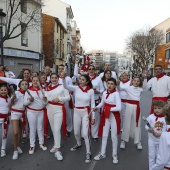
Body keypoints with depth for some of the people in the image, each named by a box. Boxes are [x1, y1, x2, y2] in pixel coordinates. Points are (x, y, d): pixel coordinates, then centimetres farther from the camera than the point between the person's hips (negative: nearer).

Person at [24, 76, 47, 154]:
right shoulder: (28, 91, -2)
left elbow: (45, 103, 7)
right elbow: (25, 103, -6)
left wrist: (45, 100, -15)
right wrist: (29, 100, -25)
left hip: (41, 112, 2)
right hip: (31, 112, -2)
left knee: (40, 128, 11)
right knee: (32, 129, 3)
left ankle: (41, 143, 25)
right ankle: (32, 145, 14)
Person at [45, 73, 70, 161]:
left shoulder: (62, 86, -3)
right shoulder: (47, 88, 9)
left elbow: (68, 97, -4)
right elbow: (45, 99, 3)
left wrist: (59, 98, -17)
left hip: (59, 109, -5)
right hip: (50, 109, 5)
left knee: (57, 129, -12)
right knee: (53, 128, 14)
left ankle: (57, 150, -6)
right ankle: (57, 145, 32)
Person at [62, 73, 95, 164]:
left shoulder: (91, 90, -7)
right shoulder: (76, 88, -4)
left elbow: (92, 104, -2)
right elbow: (66, 86, -21)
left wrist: (93, 117, -3)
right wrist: (63, 78, -40)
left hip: (86, 112, -3)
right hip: (76, 112, 3)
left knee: (85, 134, -7)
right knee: (76, 133, 16)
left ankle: (88, 153, 12)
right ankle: (79, 144, 47)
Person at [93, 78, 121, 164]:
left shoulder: (116, 94, -18)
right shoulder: (104, 93, 1)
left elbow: (119, 108, -22)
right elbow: (102, 103, 15)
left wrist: (109, 109, -17)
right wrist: (97, 107, -3)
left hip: (114, 116, -5)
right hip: (105, 116, 6)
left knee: (114, 136, 9)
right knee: (104, 135, 14)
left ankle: (114, 155, 28)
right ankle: (102, 153, 30)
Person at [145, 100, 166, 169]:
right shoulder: (150, 117, -14)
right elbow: (146, 126, -10)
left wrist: (160, 134, -20)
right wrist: (152, 131, -28)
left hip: (161, 140, 1)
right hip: (152, 139, -1)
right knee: (152, 155, 9)